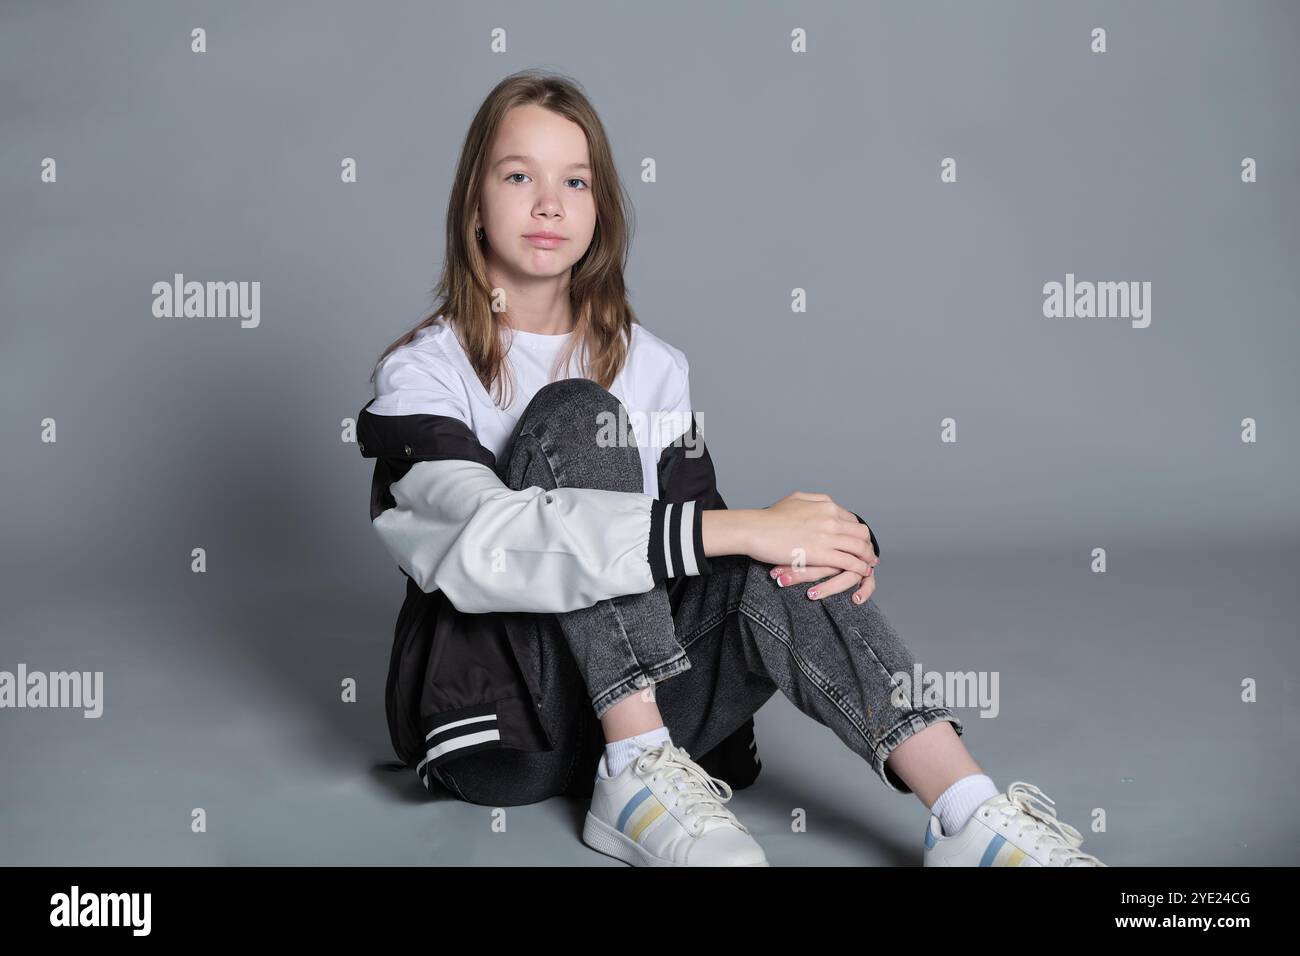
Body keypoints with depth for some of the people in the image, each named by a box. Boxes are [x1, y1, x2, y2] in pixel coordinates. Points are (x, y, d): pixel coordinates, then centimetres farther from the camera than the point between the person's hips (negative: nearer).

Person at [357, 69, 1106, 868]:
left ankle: (975, 823, -32)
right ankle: (638, 779, -28)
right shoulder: (421, 374, -7)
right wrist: (740, 530, -32)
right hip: (497, 715, -3)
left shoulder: (652, 366, 8)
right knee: (575, 415, -24)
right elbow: (494, 542, -26)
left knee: (789, 570, -25)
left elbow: (692, 540, 3)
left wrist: (838, 546, -20)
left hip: (634, 693, 4)